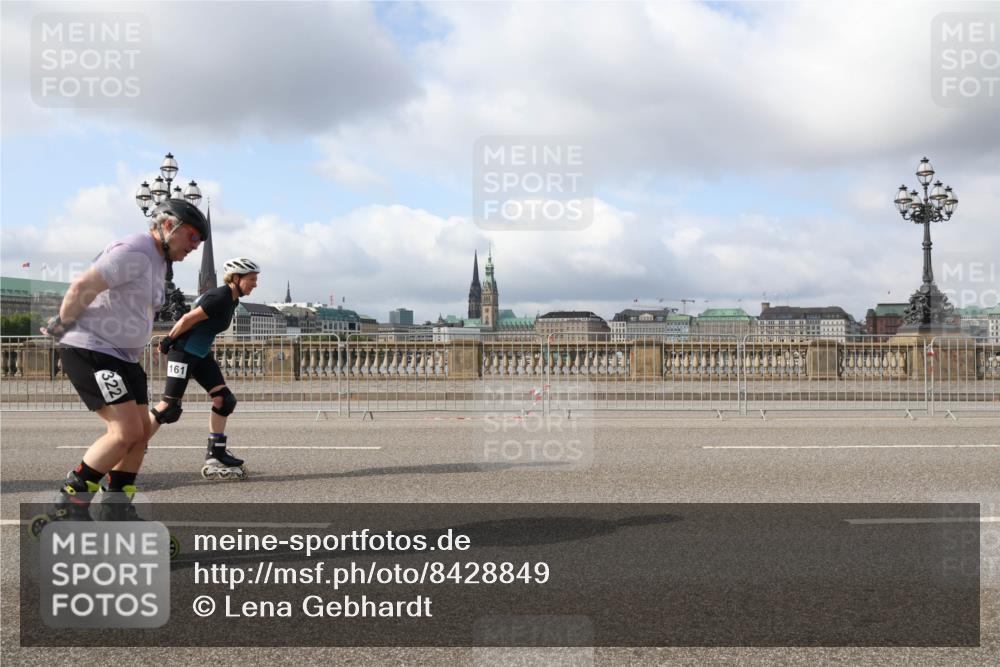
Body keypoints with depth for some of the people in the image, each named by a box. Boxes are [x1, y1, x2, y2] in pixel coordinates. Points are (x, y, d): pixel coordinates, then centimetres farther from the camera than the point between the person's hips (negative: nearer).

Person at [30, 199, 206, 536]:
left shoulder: (159, 263, 16)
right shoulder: (134, 252, -17)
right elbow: (81, 288, -23)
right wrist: (61, 326, -9)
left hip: (123, 356, 10)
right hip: (90, 351, -10)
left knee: (141, 432, 7)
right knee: (126, 431, -16)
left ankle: (117, 510, 17)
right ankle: (69, 503, -4)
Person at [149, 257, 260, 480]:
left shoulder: (232, 300, 9)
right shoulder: (220, 297, -22)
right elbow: (187, 319, -20)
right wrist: (168, 341, -9)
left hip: (202, 355, 10)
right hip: (183, 352, -9)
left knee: (224, 399, 2)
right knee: (170, 407, -9)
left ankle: (216, 453, 9)